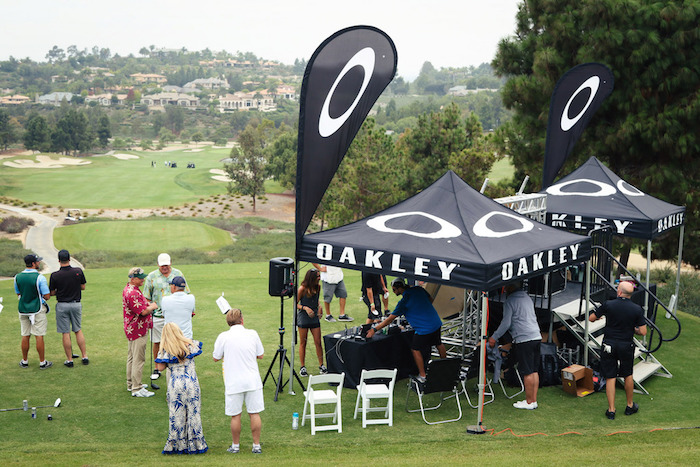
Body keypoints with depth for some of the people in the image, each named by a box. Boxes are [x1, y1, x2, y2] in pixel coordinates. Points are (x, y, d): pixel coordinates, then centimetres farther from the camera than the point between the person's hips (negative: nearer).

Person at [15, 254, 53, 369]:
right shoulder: (40, 278, -16)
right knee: (39, 336, 0)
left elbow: (18, 294, 13)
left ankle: (24, 361, 21)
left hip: (23, 310, 5)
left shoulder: (17, 277, 1)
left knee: (25, 336, 12)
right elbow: (47, 296, -14)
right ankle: (42, 362, 7)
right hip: (37, 310, -5)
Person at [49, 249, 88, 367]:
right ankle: (85, 357, 16)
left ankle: (69, 360, 9)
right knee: (78, 330, 16)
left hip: (62, 306, -2)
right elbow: (83, 287, 3)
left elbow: (52, 293, -4)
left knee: (66, 333, 5)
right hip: (76, 304, 2)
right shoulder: (78, 271, -9)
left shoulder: (55, 276, -13)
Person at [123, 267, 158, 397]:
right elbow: (143, 311, -27)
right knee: (138, 359, -6)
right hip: (138, 330, -11)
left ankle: (131, 384, 33)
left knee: (132, 357, 20)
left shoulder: (129, 289, 11)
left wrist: (148, 304, 9)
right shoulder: (133, 293, -25)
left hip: (132, 329, 11)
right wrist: (152, 306, -8)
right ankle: (136, 389, -2)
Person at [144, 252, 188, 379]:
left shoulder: (178, 274, 6)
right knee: (157, 343, 5)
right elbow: (147, 298, 6)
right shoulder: (151, 276, 3)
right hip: (157, 315, 0)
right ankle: (157, 368, 18)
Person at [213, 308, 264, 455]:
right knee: (254, 414, 8)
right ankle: (256, 445, 13)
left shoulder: (223, 337, -6)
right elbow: (260, 355, 9)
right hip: (253, 381, 1)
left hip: (234, 383, -1)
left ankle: (235, 446, 20)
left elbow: (216, 358, 5)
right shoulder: (252, 334, -2)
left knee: (235, 416, 9)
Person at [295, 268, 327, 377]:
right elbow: (295, 303, -8)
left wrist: (319, 307, 2)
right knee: (303, 343, 5)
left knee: (318, 342, 2)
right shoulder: (303, 289, -12)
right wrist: (305, 308, -22)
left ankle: (321, 365, 12)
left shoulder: (318, 287, 3)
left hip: (314, 317, 4)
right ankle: (302, 367, 13)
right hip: (303, 318, -4)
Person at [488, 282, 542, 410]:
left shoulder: (510, 301, -6)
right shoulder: (528, 298, 19)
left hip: (524, 339, -8)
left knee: (527, 373, -4)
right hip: (537, 337, 8)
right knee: (534, 371, 11)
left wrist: (494, 337, 0)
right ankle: (534, 400, 14)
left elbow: (506, 323, -10)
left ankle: (529, 402, 1)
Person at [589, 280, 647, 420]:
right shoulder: (637, 309, -7)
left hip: (609, 345, -1)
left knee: (610, 378, 4)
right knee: (628, 376, 19)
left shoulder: (608, 305, -10)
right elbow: (643, 332, -7)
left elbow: (591, 318, 0)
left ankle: (611, 410, 4)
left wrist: (600, 316, 22)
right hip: (626, 346, 1)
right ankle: (630, 406, 32)